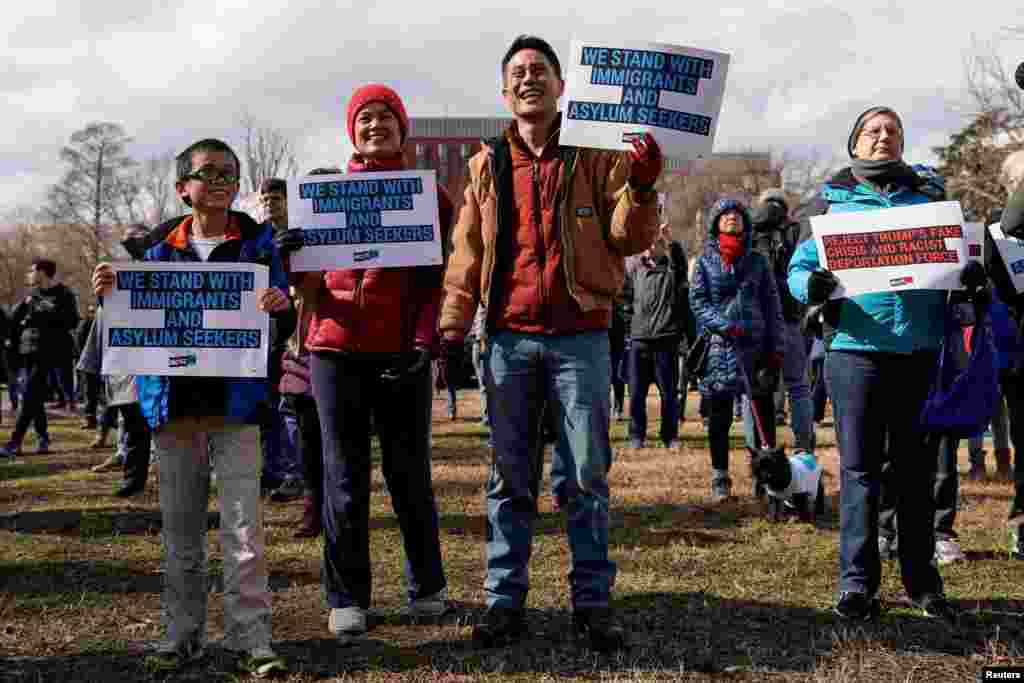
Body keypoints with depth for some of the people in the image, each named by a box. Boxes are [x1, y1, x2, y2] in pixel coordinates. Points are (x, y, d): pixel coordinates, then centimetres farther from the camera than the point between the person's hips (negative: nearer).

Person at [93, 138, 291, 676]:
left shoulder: (256, 242, 2)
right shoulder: (160, 246, 9)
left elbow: (281, 322, -2)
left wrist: (280, 305, -25)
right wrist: (112, 296, -7)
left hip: (234, 402, -3)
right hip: (174, 403, 3)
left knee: (244, 528, -4)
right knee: (180, 528, 11)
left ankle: (251, 638, 4)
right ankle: (182, 633, 22)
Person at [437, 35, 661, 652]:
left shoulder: (598, 155, 5)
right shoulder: (488, 165, 10)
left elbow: (631, 238, 0)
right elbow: (467, 255, 9)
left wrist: (641, 187, -18)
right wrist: (452, 331, 3)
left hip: (581, 336, -2)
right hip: (510, 338, 2)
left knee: (588, 477, 3)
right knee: (511, 479, 7)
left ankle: (593, 601, 13)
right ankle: (505, 600, 16)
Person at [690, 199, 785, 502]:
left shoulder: (758, 261, 10)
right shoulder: (705, 262, 7)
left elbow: (773, 306, 8)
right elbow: (698, 303, 0)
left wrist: (777, 347, 1)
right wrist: (726, 326, -15)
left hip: (757, 346, 1)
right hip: (720, 347, -1)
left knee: (764, 414, 0)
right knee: (719, 417, 4)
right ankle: (720, 479, 14)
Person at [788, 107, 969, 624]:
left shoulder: (928, 196, 14)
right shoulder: (835, 200, 9)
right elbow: (798, 267, 5)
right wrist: (810, 285, -18)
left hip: (921, 350, 2)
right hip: (857, 347, -2)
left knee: (917, 468, 8)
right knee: (859, 469, 0)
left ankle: (922, 582, 18)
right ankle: (858, 582, 7)